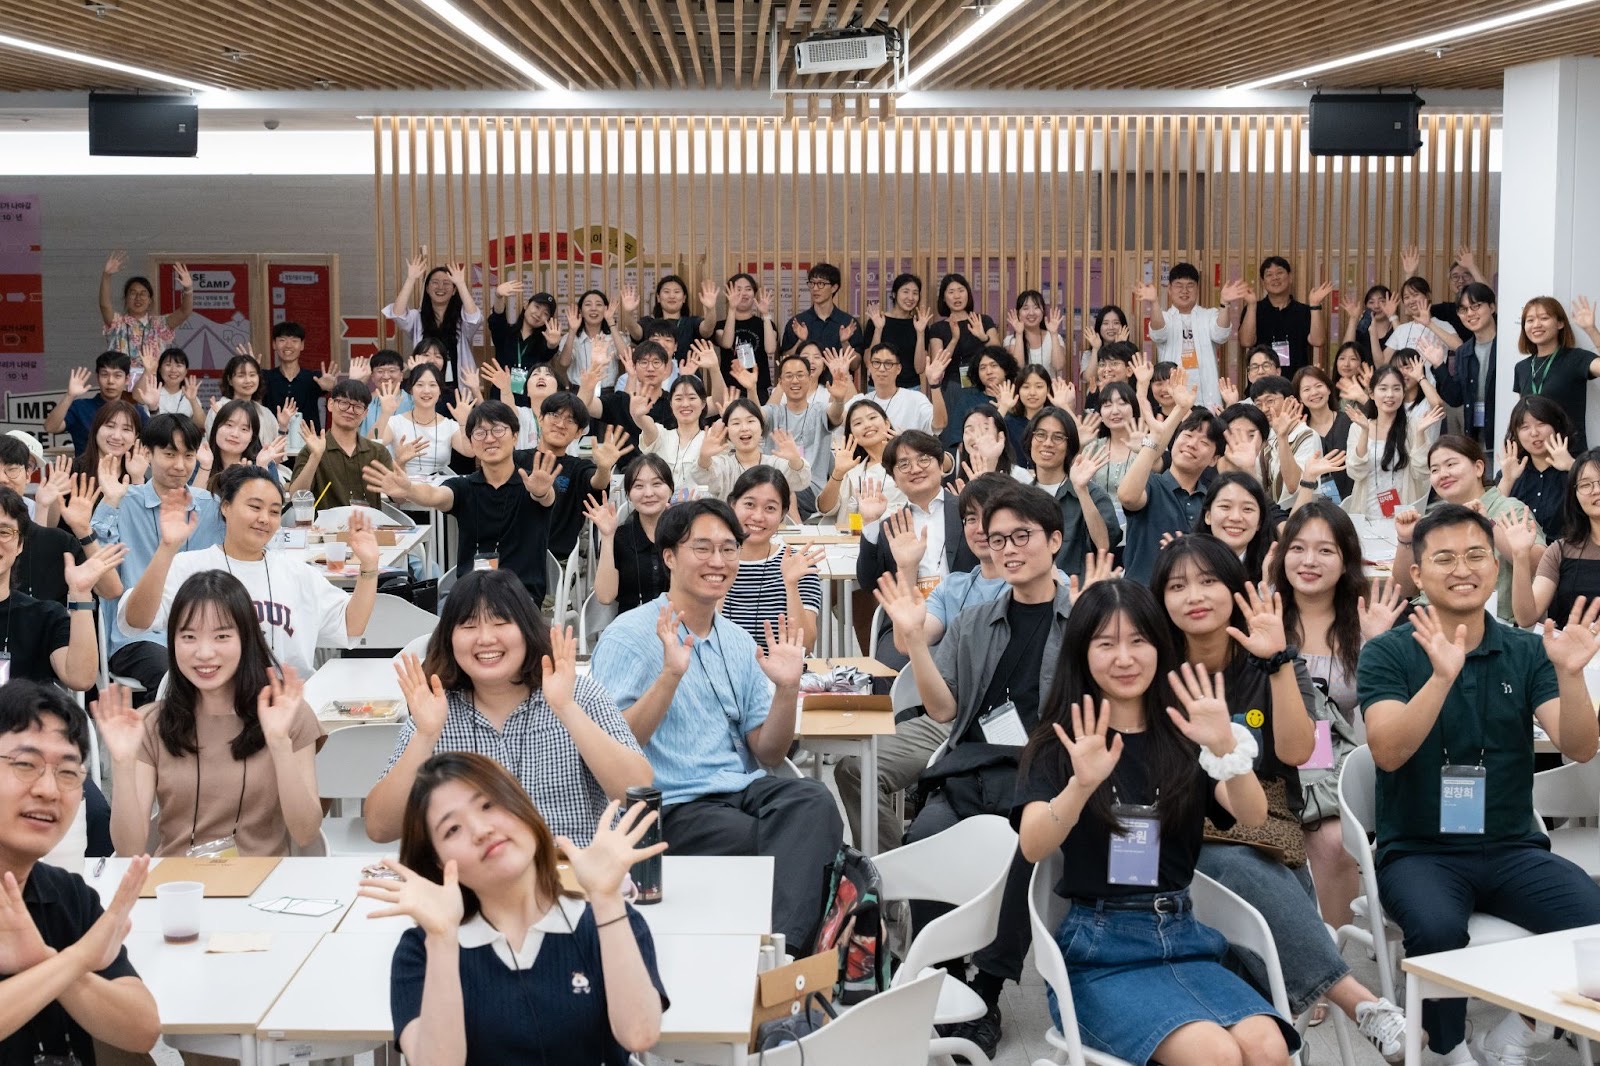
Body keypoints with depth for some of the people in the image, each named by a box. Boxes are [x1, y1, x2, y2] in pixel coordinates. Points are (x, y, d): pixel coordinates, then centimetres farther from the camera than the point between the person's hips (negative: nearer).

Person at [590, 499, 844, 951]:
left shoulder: (739, 643, 17)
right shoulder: (629, 637, -1)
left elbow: (767, 754, 15)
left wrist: (786, 688, -2)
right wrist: (670, 675, -21)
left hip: (745, 791, 6)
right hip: (672, 807, -6)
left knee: (812, 799, -29)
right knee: (795, 846, -31)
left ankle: (783, 945, -35)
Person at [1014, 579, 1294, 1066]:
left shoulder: (1184, 738, 10)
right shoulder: (1057, 745, 2)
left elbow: (1253, 816, -7)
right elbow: (1032, 847, -15)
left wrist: (1227, 748, -26)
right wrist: (1082, 783, -34)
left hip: (1183, 939, 3)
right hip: (1098, 950, -3)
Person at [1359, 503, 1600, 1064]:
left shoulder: (1526, 653, 7)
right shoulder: (1388, 653, -2)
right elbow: (1388, 753, -18)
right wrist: (1442, 676, -31)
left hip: (1513, 848, 3)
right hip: (1419, 852, -3)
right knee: (1437, 928, -34)